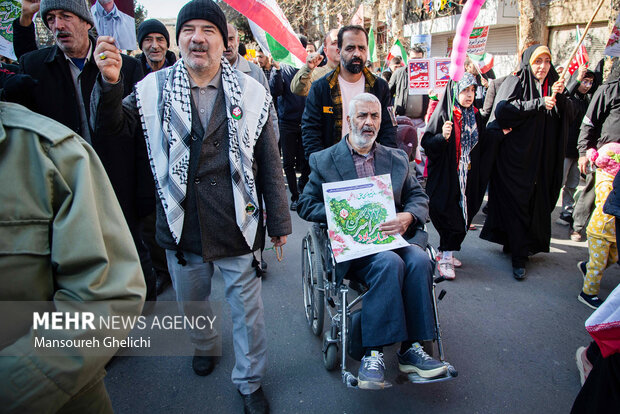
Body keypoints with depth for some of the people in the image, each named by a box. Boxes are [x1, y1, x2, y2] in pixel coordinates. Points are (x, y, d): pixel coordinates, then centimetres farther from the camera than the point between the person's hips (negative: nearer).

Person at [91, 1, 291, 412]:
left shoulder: (250, 92, -4)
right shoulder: (155, 88, -1)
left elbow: (269, 162, -1)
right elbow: (114, 128, 0)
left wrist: (279, 221, 2)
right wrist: (109, 84, -20)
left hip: (238, 227, -1)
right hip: (181, 227, 2)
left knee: (247, 310, 10)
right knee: (191, 302, 24)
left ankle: (250, 381, 34)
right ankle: (204, 346, 55)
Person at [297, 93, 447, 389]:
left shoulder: (396, 159, 20)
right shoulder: (323, 160, 9)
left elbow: (419, 197, 15)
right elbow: (306, 205, 4)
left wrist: (408, 216, -9)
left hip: (393, 236, 4)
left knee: (419, 260, -29)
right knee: (390, 263, -33)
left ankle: (410, 349, -17)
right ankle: (374, 352, -24)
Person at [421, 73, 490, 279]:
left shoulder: (476, 116, 10)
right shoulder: (443, 114, -7)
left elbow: (482, 147, 19)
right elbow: (426, 144, -12)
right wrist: (442, 137, -29)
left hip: (467, 177, 6)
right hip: (445, 176, -6)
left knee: (462, 214, 8)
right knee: (447, 215, -4)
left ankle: (447, 253, 22)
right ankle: (445, 257, 7)